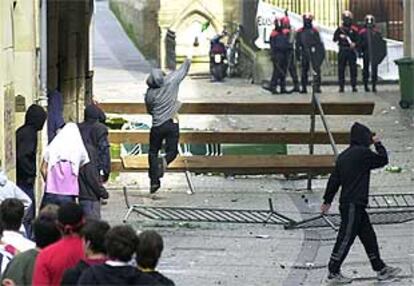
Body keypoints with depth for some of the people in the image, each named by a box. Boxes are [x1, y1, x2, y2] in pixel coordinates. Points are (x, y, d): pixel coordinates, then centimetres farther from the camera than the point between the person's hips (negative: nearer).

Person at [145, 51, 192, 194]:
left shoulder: (150, 93, -5)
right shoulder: (171, 81, -9)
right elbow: (183, 70, 8)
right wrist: (189, 59, 25)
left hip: (157, 126, 0)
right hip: (172, 124, 0)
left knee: (153, 152, 14)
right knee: (172, 151, 9)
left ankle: (154, 181, 8)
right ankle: (164, 161, -26)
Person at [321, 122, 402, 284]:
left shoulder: (344, 156, 13)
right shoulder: (362, 152, -14)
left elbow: (334, 179, 15)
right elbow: (383, 160, -3)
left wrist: (327, 200, 20)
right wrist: (378, 144, 12)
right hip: (353, 205, -10)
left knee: (368, 236, 13)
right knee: (346, 238, -4)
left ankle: (380, 269, 19)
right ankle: (333, 273, 0)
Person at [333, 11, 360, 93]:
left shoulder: (354, 30, 6)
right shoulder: (340, 29, 8)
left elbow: (358, 39, 0)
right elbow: (335, 39, 4)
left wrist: (354, 44, -20)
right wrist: (340, 37, -16)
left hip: (351, 51, -1)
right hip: (342, 51, 1)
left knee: (353, 69, -1)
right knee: (341, 69, -1)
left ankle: (354, 86, 2)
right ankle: (341, 86, 3)